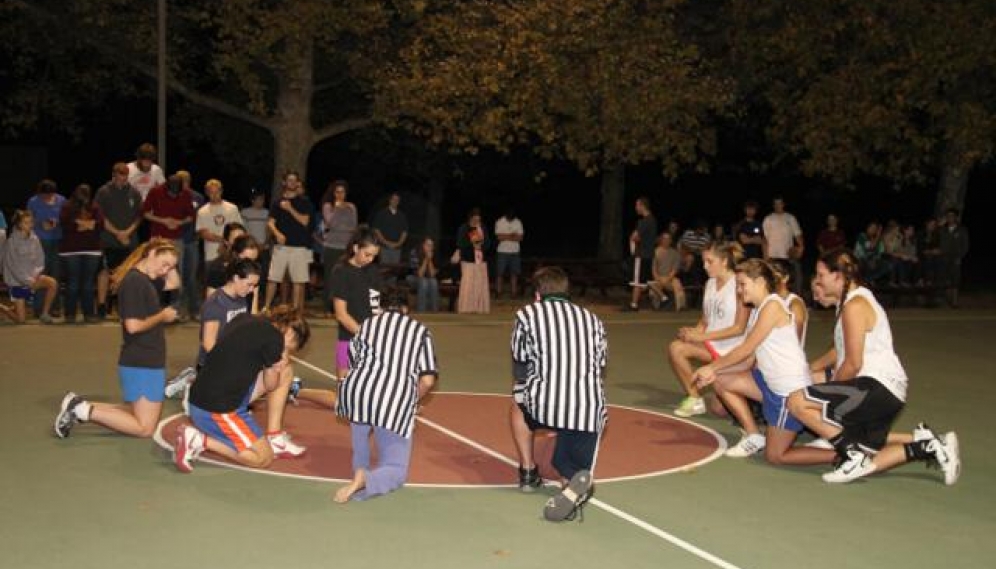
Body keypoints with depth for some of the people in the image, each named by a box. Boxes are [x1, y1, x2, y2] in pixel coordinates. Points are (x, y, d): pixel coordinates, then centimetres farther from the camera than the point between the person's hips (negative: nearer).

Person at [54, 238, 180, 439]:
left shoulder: (144, 279, 11)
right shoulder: (134, 281, -19)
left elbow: (173, 284, 25)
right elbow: (133, 325, -25)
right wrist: (162, 316, -11)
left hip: (145, 361, 10)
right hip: (142, 363, -10)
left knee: (137, 415, 17)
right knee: (145, 428, -6)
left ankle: (80, 407, 11)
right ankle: (84, 411, -7)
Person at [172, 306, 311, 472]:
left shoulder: (245, 320, 10)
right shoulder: (274, 338, -11)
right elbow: (270, 385, 1)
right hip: (216, 408, -8)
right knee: (263, 458, 1)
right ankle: (201, 440, -4)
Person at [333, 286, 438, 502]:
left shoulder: (367, 323, 23)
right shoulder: (420, 330, 19)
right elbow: (428, 380, 8)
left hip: (357, 389, 2)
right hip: (396, 399, -2)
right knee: (396, 471, 10)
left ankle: (360, 469, 32)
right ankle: (364, 482, -22)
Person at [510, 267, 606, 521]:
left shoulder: (526, 314, 11)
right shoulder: (592, 319, 21)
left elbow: (519, 371, 17)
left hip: (543, 404, -2)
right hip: (591, 410, 2)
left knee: (518, 402, 32)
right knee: (568, 467, 18)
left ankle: (528, 472, 28)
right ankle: (575, 482, -17)